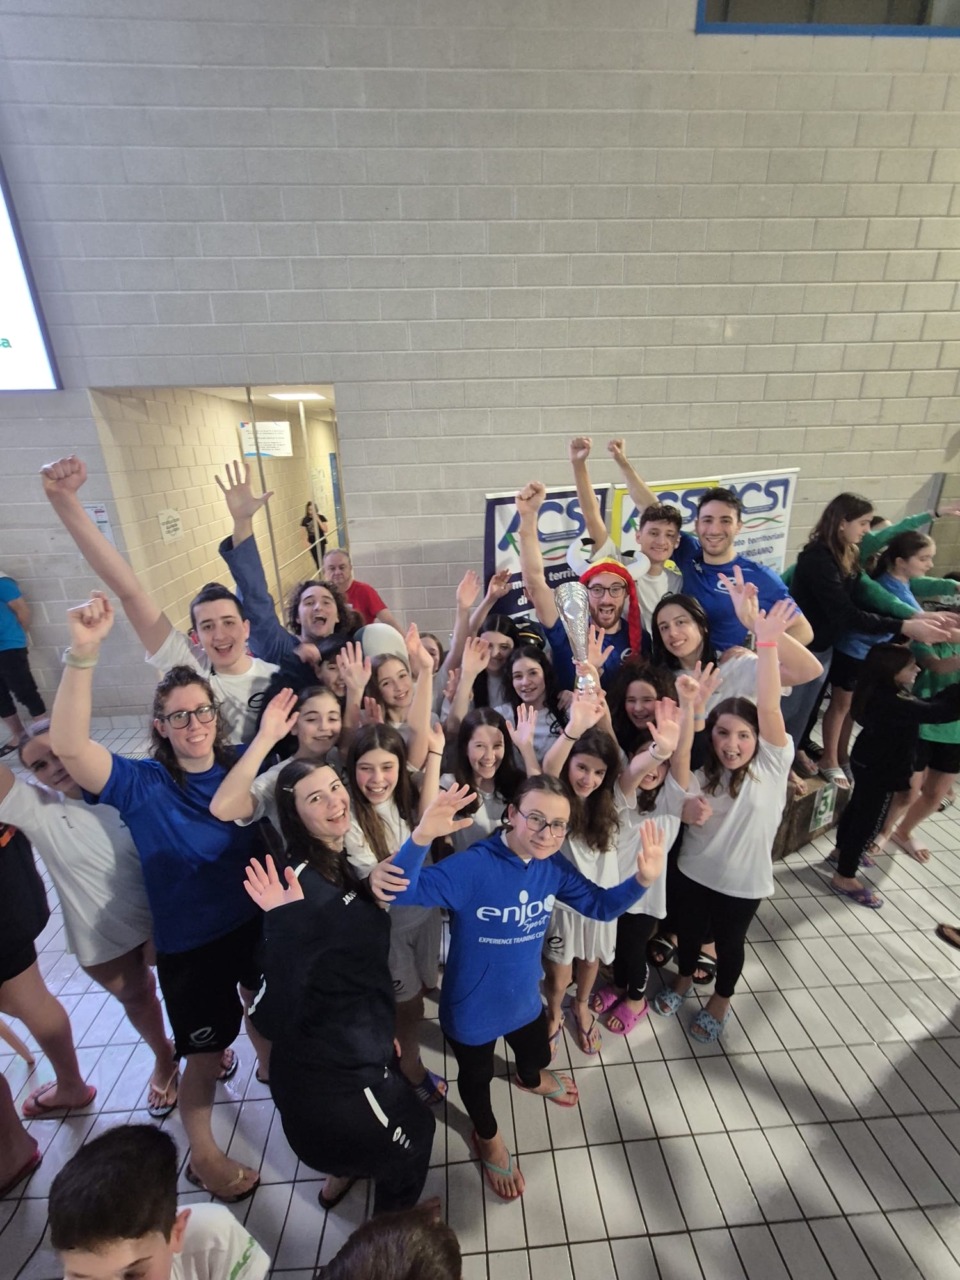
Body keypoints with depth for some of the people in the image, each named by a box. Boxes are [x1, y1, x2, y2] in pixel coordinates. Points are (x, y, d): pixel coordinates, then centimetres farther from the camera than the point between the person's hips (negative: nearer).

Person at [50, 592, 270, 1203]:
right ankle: (204, 1155, 45)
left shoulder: (243, 764, -13)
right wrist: (84, 653, -46)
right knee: (206, 1054, 15)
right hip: (189, 943, -3)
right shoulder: (141, 785, -19)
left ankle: (275, 1074, 61)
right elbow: (68, 746, -35)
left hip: (257, 923, 3)